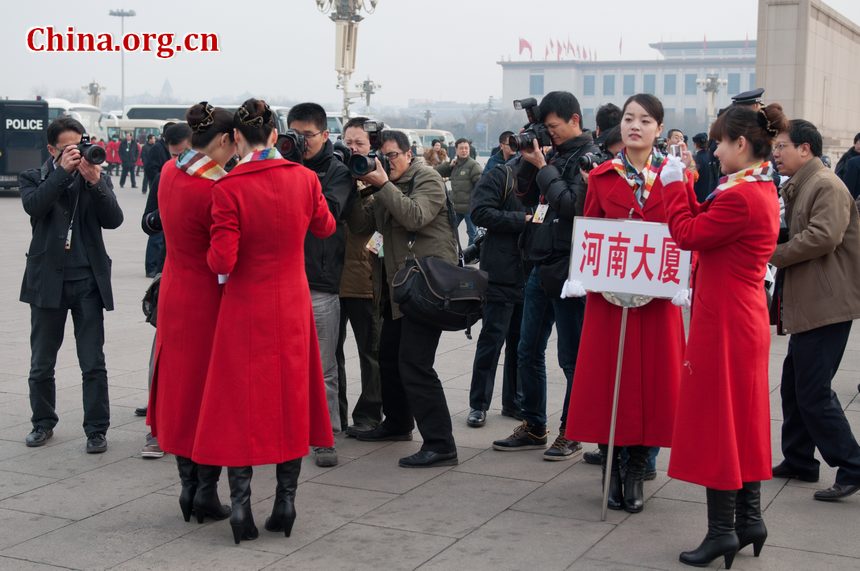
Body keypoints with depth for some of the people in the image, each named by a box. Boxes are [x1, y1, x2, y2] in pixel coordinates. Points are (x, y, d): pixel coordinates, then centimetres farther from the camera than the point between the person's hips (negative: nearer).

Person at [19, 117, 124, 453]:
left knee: (94, 365, -1)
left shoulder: (98, 179, 6)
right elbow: (34, 206, -16)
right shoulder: (34, 179, 5)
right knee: (41, 365, 12)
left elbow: (114, 220, -7)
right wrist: (63, 171, -20)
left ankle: (96, 429, 8)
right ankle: (43, 422, 28)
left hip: (88, 281, 0)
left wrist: (95, 181, -18)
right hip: (48, 281, 0)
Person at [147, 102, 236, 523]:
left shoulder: (169, 172, 0)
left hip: (174, 293, 7)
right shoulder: (215, 189, -23)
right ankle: (207, 491, 10)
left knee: (180, 384, 15)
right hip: (210, 297, -7)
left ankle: (188, 484, 22)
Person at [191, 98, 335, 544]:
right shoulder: (304, 179, -5)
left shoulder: (229, 188, -16)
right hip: (292, 306, 3)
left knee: (242, 402, 7)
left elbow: (221, 261, -18)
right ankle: (286, 502, 19)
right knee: (290, 398, 13)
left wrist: (214, 256, 3)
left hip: (245, 307, -3)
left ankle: (241, 502, 6)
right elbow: (325, 227, 13)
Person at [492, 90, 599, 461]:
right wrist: (527, 163, 2)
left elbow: (573, 204, -20)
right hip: (541, 267, 8)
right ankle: (533, 428, 24)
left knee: (571, 358, 2)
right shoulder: (554, 154, 14)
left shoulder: (588, 156, -9)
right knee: (528, 352, 12)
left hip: (567, 271, -8)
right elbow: (525, 197, 15)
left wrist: (544, 168, -12)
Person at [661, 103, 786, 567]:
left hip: (723, 321, -10)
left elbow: (687, 234, -16)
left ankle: (722, 531, 6)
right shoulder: (762, 190, 10)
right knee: (742, 418, 15)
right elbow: (707, 226, 13)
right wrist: (683, 184, 11)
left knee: (715, 421, -1)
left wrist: (673, 184, -5)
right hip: (746, 317, 10)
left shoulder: (741, 197, -22)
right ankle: (749, 520, 24)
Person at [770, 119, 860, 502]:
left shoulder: (827, 186, -14)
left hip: (826, 305, -10)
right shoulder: (799, 187, 17)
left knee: (813, 391, -9)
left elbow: (823, 236, -26)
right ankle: (798, 460, 25)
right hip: (807, 304, 10)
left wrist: (774, 255, -15)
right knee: (794, 386, 15)